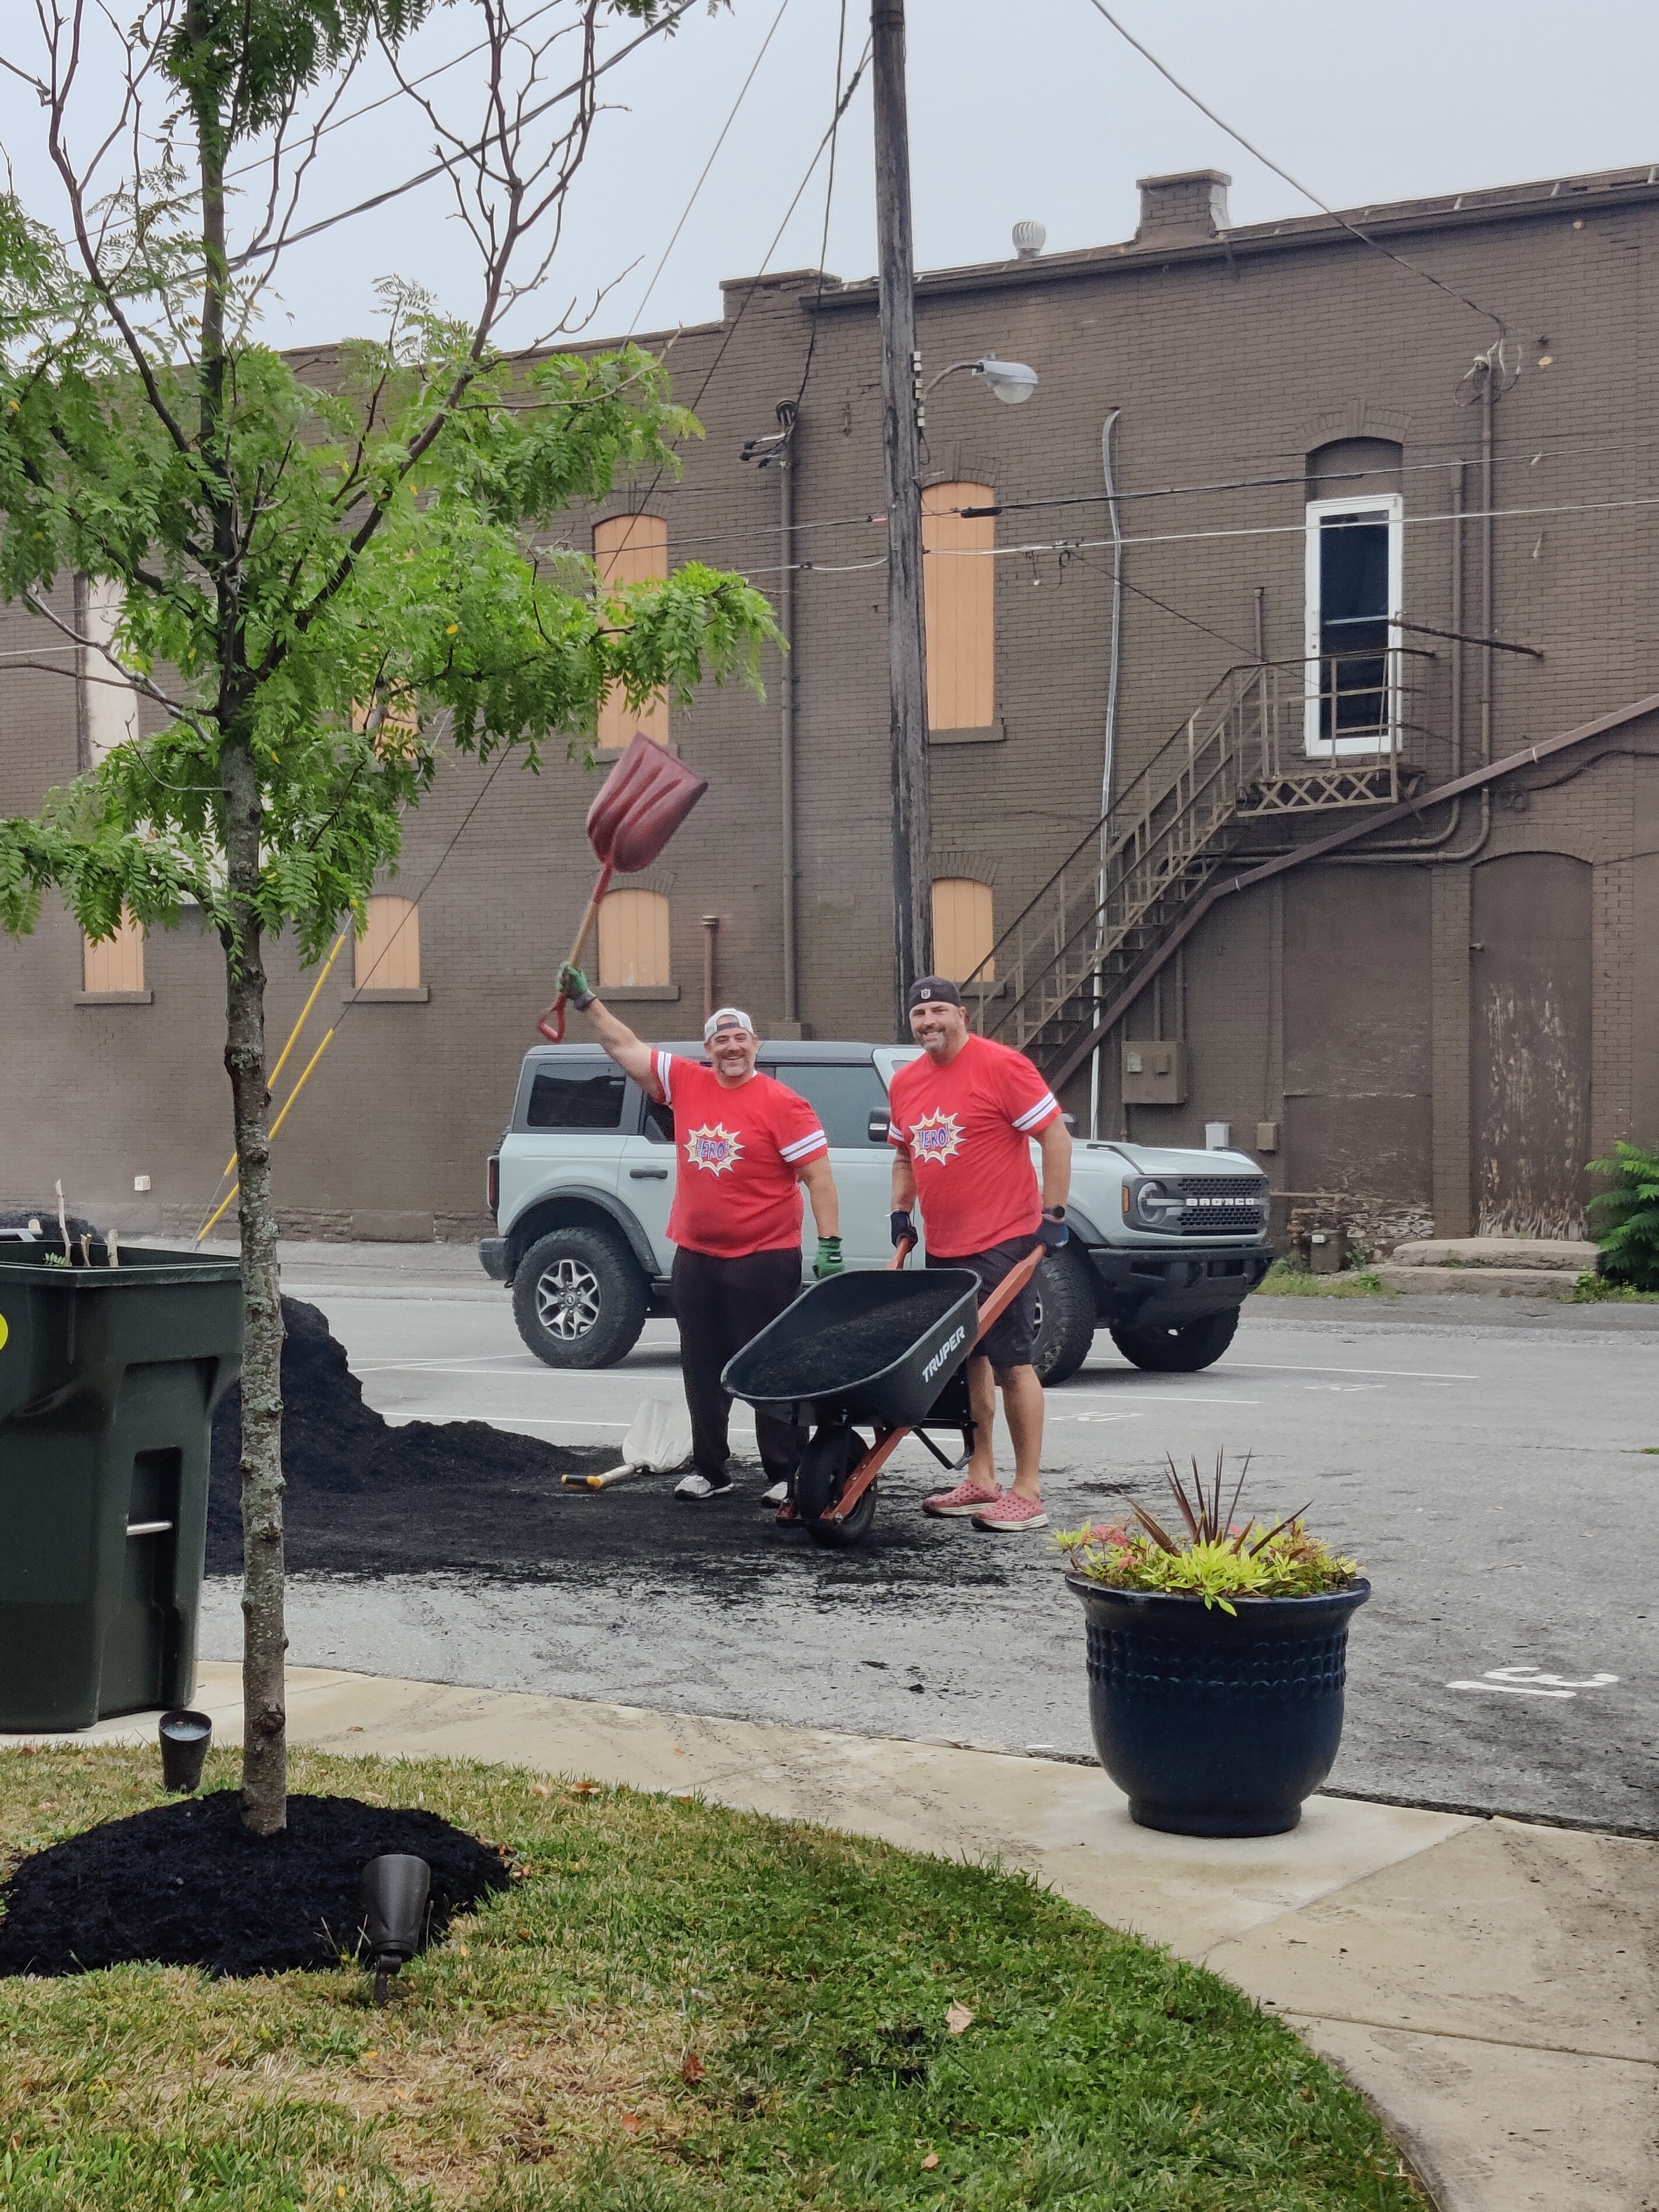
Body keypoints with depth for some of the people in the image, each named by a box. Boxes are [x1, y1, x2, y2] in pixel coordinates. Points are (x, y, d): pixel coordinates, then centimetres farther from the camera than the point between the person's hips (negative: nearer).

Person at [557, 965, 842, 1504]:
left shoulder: (782, 1104, -8)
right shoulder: (686, 1082, 5)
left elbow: (819, 1177, -10)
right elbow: (625, 1046, 14)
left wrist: (831, 1248, -14)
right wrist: (586, 1001, 10)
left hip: (765, 1258, -5)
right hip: (696, 1256, 5)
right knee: (702, 1370, 12)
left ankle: (787, 1474, 5)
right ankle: (710, 1470, 23)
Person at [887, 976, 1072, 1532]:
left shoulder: (1001, 1065, -10)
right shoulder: (905, 1082, 11)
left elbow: (1056, 1135, -11)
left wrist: (1053, 1214, -13)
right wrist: (900, 1212, 13)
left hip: (1002, 1242, -7)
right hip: (942, 1248, 7)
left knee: (1012, 1363, -6)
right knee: (969, 1359, 13)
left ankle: (1028, 1492, -3)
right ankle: (981, 1480, 21)